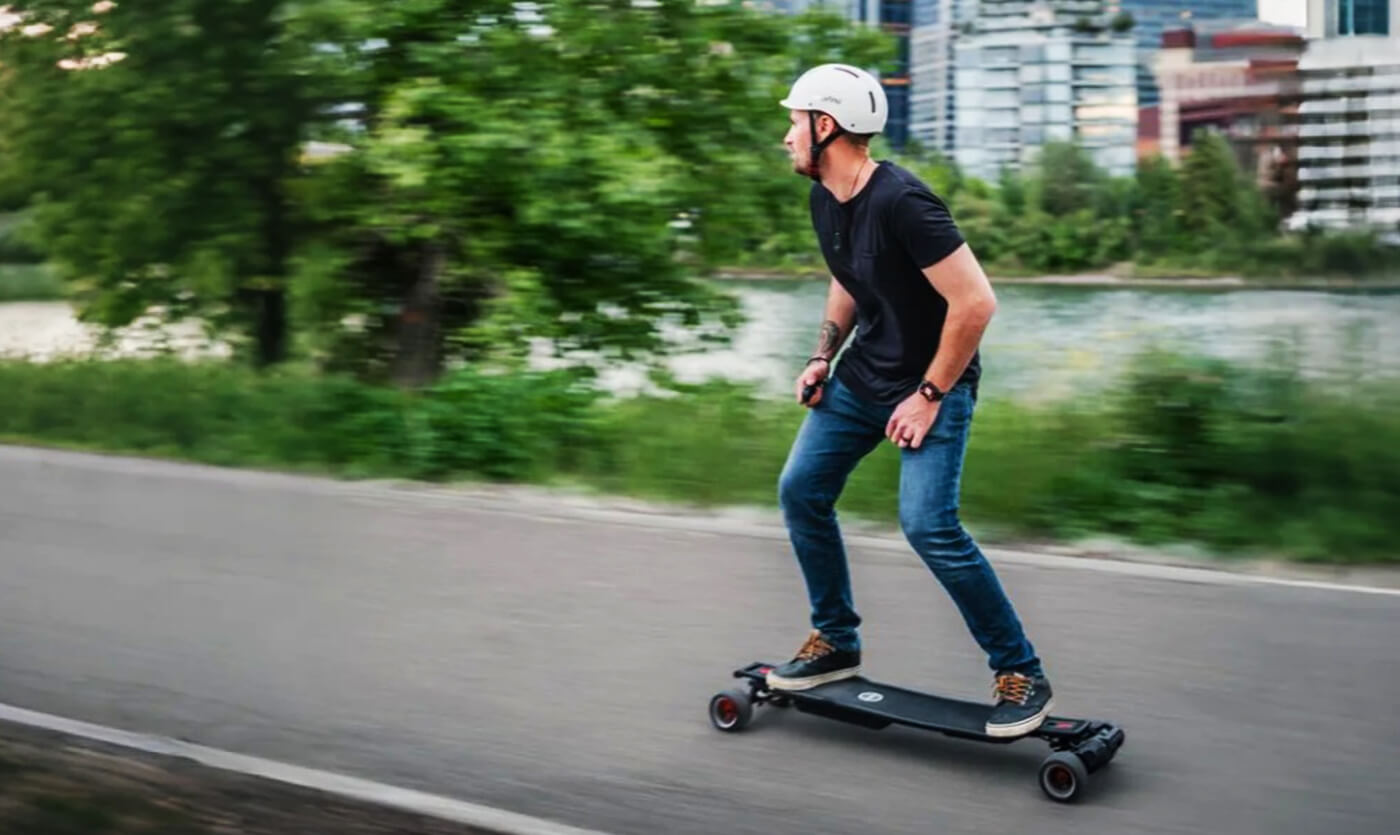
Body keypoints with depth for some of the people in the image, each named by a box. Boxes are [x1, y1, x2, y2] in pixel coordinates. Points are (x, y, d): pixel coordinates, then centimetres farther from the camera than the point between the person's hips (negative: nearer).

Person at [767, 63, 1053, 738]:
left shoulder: (901, 202, -26)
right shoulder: (824, 199, 2)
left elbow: (976, 302, -27)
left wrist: (930, 396, -21)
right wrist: (824, 354, 9)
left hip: (932, 382, -9)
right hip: (860, 376, 9)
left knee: (927, 524, -19)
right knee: (800, 491, 5)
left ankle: (1022, 675, -4)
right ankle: (835, 643, 21)